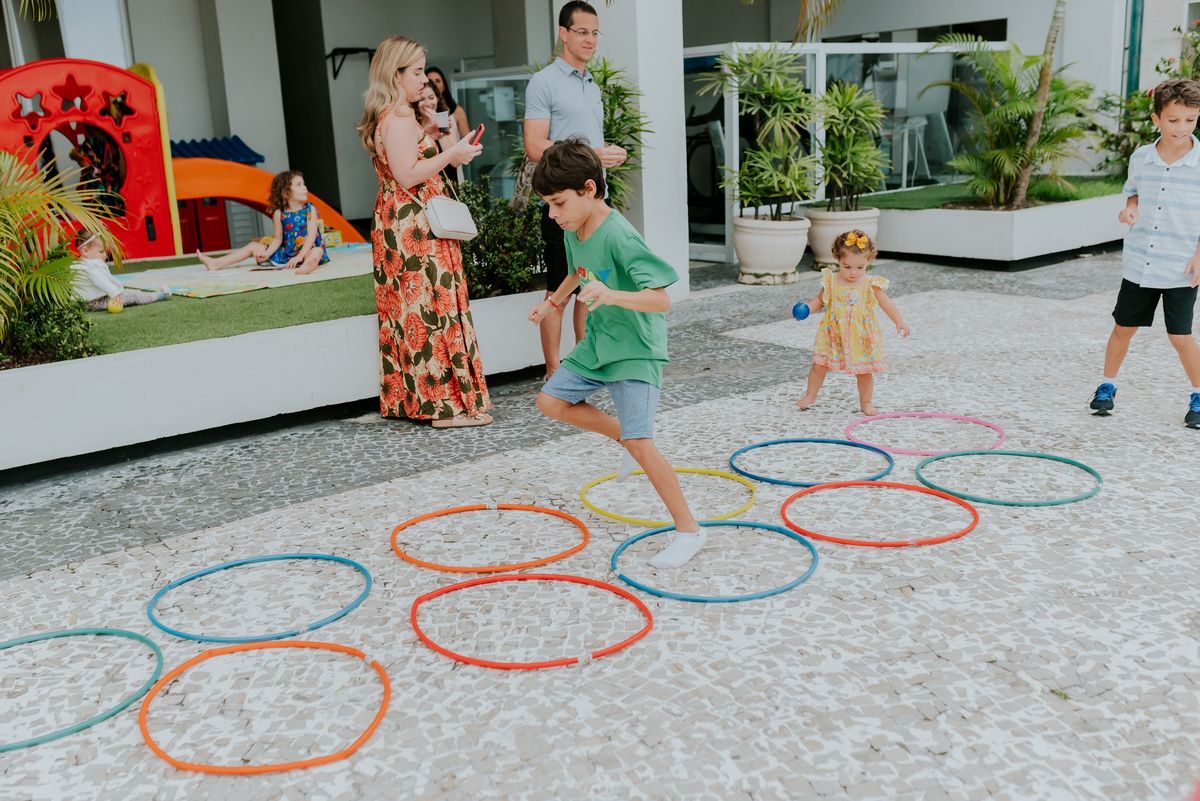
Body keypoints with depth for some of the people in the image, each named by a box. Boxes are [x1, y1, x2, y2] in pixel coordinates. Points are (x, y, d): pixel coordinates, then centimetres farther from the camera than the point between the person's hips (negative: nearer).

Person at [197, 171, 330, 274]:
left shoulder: (309, 209, -7)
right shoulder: (279, 213, 2)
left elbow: (311, 235, -16)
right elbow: (278, 239, 7)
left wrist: (300, 256, -27)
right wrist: (267, 253, -9)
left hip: (307, 251, -5)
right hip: (286, 252, 5)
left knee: (317, 251, -39)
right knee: (254, 246, 7)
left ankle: (308, 265, -77)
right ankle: (216, 263, 5)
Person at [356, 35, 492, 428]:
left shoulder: (383, 117, 16)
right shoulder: (400, 117, -15)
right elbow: (408, 176, -21)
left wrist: (426, 135, 20)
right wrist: (451, 154, -17)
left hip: (393, 226, 10)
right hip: (415, 228, -10)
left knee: (408, 310, 12)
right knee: (433, 308, -8)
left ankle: (408, 398, 18)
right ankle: (446, 405, -5)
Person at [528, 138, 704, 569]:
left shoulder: (620, 237, -27)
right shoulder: (574, 231, 0)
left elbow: (662, 300, -33)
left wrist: (612, 295, -46)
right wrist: (553, 301, 26)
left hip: (635, 351, -9)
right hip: (598, 341, 9)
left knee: (640, 445, -14)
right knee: (551, 400, 11)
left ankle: (689, 529, 1)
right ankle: (625, 437, 24)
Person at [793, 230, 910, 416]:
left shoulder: (871, 284, -9)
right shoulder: (831, 281, -5)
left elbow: (887, 304, -4)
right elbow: (820, 300, 9)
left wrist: (899, 322, -12)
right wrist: (806, 309, -8)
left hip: (861, 338, -1)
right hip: (833, 335, 1)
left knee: (864, 371, 7)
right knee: (819, 365, 4)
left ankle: (865, 402, 26)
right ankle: (810, 395, 25)